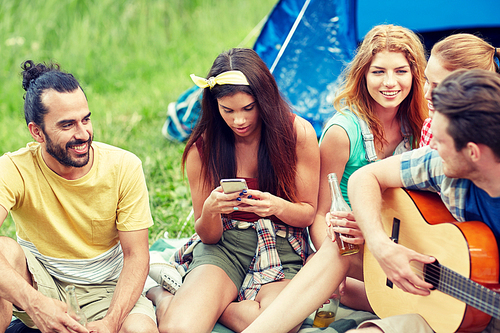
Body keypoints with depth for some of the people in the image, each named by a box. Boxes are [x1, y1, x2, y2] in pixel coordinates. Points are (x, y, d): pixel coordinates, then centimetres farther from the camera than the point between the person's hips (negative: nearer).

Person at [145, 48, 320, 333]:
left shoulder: (298, 134, -6)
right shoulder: (203, 146, -2)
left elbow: (309, 213, 3)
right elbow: (208, 236, 4)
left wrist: (278, 206, -21)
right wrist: (210, 211, -22)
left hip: (282, 248, 1)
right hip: (224, 247, 0)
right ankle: (164, 299, 6)